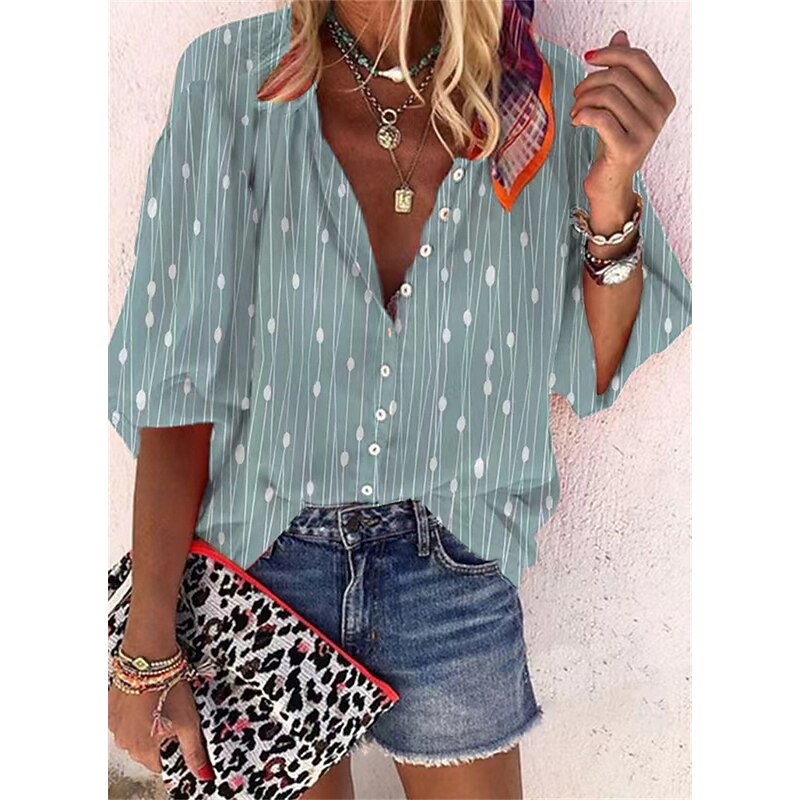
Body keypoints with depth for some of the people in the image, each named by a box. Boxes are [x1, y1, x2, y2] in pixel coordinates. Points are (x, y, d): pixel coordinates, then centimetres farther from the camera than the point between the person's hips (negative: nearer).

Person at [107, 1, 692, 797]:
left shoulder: (550, 102, -10)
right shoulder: (229, 78, -13)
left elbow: (594, 374, -2)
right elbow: (178, 376, -13)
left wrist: (612, 200, -19)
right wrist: (148, 647, -11)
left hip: (452, 562, 1)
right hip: (261, 553, 0)